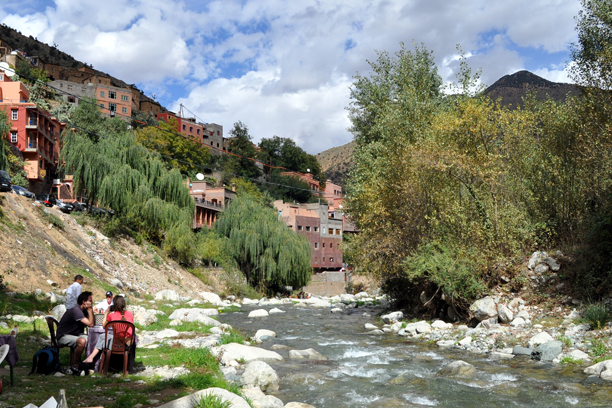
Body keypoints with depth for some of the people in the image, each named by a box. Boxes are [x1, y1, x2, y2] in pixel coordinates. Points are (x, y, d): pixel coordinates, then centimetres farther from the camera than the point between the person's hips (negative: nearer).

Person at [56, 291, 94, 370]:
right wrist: (90, 310, -20)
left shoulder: (84, 310, 7)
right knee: (82, 341, -35)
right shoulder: (76, 310, -23)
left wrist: (91, 310, -3)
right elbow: (90, 324, -27)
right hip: (63, 336, -9)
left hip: (75, 334, 9)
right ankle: (76, 364, -18)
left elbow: (92, 323, 3)